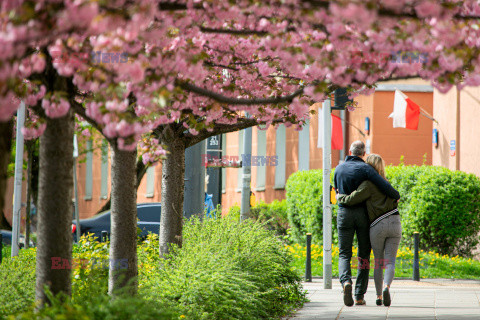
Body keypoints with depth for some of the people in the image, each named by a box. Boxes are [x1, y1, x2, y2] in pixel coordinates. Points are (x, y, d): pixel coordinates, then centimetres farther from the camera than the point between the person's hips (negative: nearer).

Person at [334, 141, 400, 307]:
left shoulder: (339, 168, 7)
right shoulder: (365, 168, -7)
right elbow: (383, 185, -18)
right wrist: (396, 196, 0)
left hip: (344, 213, 2)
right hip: (363, 213, -2)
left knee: (344, 254, 3)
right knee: (364, 255, 9)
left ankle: (346, 282, -27)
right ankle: (360, 295, 6)